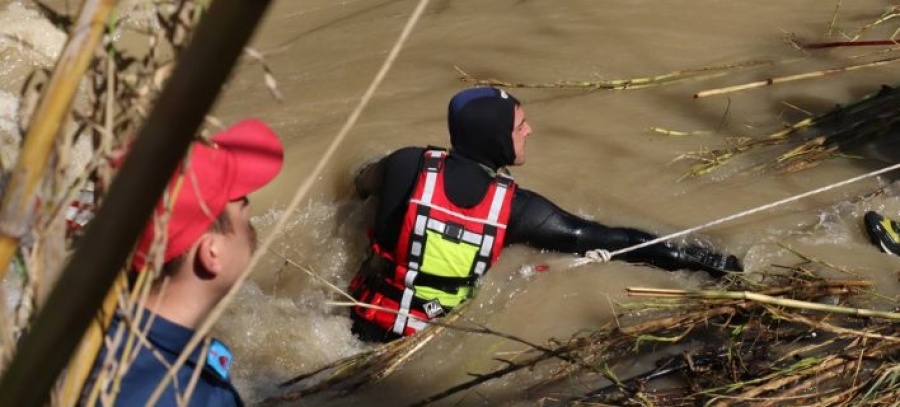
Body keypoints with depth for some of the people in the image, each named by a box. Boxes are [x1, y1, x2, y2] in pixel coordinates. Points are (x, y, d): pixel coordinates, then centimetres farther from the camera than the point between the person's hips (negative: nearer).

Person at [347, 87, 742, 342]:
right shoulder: (515, 208, -23)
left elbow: (361, 186, 5)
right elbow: (603, 239, -18)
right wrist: (692, 256, -10)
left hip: (368, 325, 1)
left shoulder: (406, 166, -19)